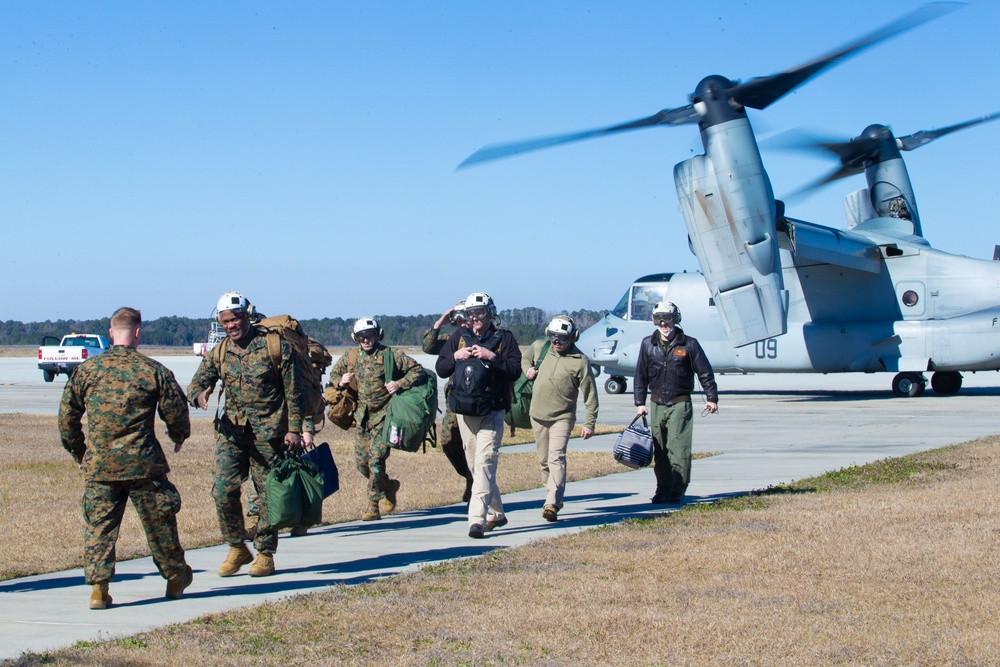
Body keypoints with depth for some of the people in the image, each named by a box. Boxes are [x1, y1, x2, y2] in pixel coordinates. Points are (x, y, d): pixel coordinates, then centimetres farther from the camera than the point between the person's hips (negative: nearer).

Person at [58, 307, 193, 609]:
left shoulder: (87, 369, 3)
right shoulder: (153, 370, -4)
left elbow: (67, 414, 9)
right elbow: (176, 411, 2)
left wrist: (76, 449, 23)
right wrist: (179, 436, 23)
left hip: (98, 465, 2)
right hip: (143, 464, -1)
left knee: (98, 526, 7)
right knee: (159, 522, 13)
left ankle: (98, 587, 0)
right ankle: (175, 578, 27)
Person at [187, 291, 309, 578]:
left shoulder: (275, 346, -4)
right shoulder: (219, 353, 9)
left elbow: (293, 392, -2)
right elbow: (197, 383, 9)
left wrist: (294, 429, -6)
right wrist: (199, 395, -16)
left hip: (268, 432, -4)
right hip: (231, 431, 4)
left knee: (268, 494, 1)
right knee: (223, 489, -7)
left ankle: (265, 554, 13)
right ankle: (237, 548, 9)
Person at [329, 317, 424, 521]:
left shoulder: (390, 356, -7)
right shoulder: (351, 359, 7)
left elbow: (417, 370, -5)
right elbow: (334, 374, 23)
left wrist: (400, 384, -19)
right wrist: (341, 381, 0)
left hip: (384, 417, -6)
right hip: (363, 417, 6)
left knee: (376, 459, -14)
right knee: (361, 463, 8)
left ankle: (373, 505, -2)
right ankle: (389, 486, 33)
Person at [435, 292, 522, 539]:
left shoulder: (504, 338, 0)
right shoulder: (459, 337, 12)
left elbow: (515, 371, -9)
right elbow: (440, 368, 11)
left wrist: (492, 356, -18)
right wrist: (455, 357, -6)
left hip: (491, 413, -5)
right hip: (464, 413, 5)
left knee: (484, 464, -16)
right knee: (475, 466, 12)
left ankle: (477, 519, -24)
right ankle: (496, 514, 25)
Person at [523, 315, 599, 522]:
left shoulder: (580, 361, -9)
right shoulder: (539, 347, 2)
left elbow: (590, 395, -5)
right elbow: (525, 359, 26)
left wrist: (589, 423, -7)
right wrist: (527, 370, 3)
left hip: (562, 417, -5)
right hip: (537, 415, 5)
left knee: (556, 459, -18)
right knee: (544, 460, 13)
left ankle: (552, 504, -25)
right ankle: (555, 496, 31)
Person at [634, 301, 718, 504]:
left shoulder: (688, 344, -1)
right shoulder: (648, 344, 7)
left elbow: (705, 373, 3)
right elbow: (640, 376, 12)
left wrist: (711, 398, -2)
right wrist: (639, 403, 8)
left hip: (680, 404, -3)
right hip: (657, 403, 3)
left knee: (679, 449, -10)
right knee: (659, 451, 6)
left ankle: (677, 491, -4)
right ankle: (663, 490, 13)